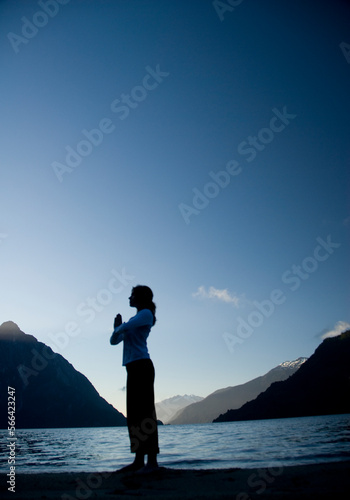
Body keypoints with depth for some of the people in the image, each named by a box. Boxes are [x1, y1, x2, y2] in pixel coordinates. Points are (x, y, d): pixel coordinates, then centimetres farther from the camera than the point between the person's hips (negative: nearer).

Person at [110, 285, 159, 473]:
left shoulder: (146, 313, -3)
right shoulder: (134, 319, 24)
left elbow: (125, 327, -20)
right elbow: (114, 340, 22)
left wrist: (119, 328, 3)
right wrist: (117, 327, 2)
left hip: (142, 366, -9)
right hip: (133, 368, 9)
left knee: (145, 411, -9)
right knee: (134, 413, 9)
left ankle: (152, 460, -5)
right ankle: (139, 459, 15)